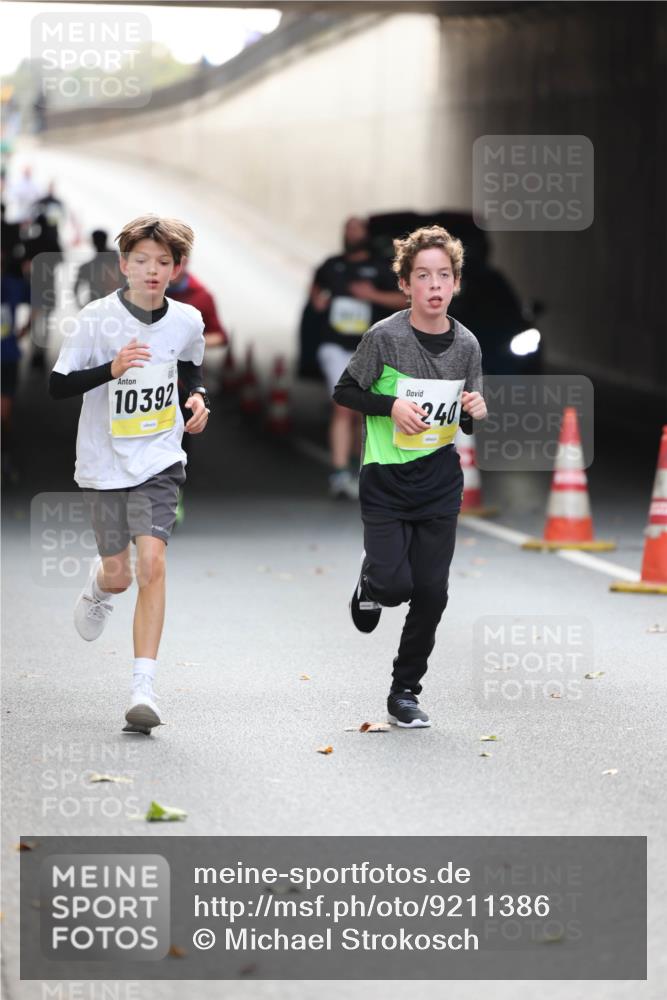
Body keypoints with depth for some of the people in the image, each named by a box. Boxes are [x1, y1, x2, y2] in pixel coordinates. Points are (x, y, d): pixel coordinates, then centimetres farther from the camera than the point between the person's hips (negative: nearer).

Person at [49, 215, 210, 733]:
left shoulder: (187, 321, -1)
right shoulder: (97, 318, -11)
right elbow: (58, 385, -9)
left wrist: (198, 398, -1)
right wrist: (111, 369, -25)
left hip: (159, 461, 1)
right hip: (104, 462, -1)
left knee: (151, 561, -16)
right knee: (118, 573, 7)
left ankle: (144, 689, -16)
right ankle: (98, 588, 49)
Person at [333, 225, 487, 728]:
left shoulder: (466, 344, 0)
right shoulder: (385, 337, -12)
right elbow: (344, 391, -4)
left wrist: (478, 412, -11)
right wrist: (392, 406, -18)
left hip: (440, 482, 3)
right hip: (386, 479, -3)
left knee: (431, 592, 1)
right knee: (395, 583, -12)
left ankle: (405, 691, 16)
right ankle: (371, 586, 26)